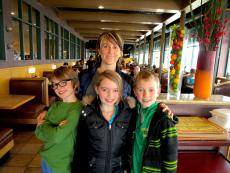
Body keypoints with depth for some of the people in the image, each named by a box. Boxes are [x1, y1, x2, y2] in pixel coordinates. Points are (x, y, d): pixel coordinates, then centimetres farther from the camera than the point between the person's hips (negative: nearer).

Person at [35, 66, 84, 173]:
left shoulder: (77, 108, -23)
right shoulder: (55, 105, -1)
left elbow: (57, 136, -27)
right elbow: (38, 132, -3)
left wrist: (42, 125, -10)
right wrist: (52, 129, -21)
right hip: (46, 158, 6)